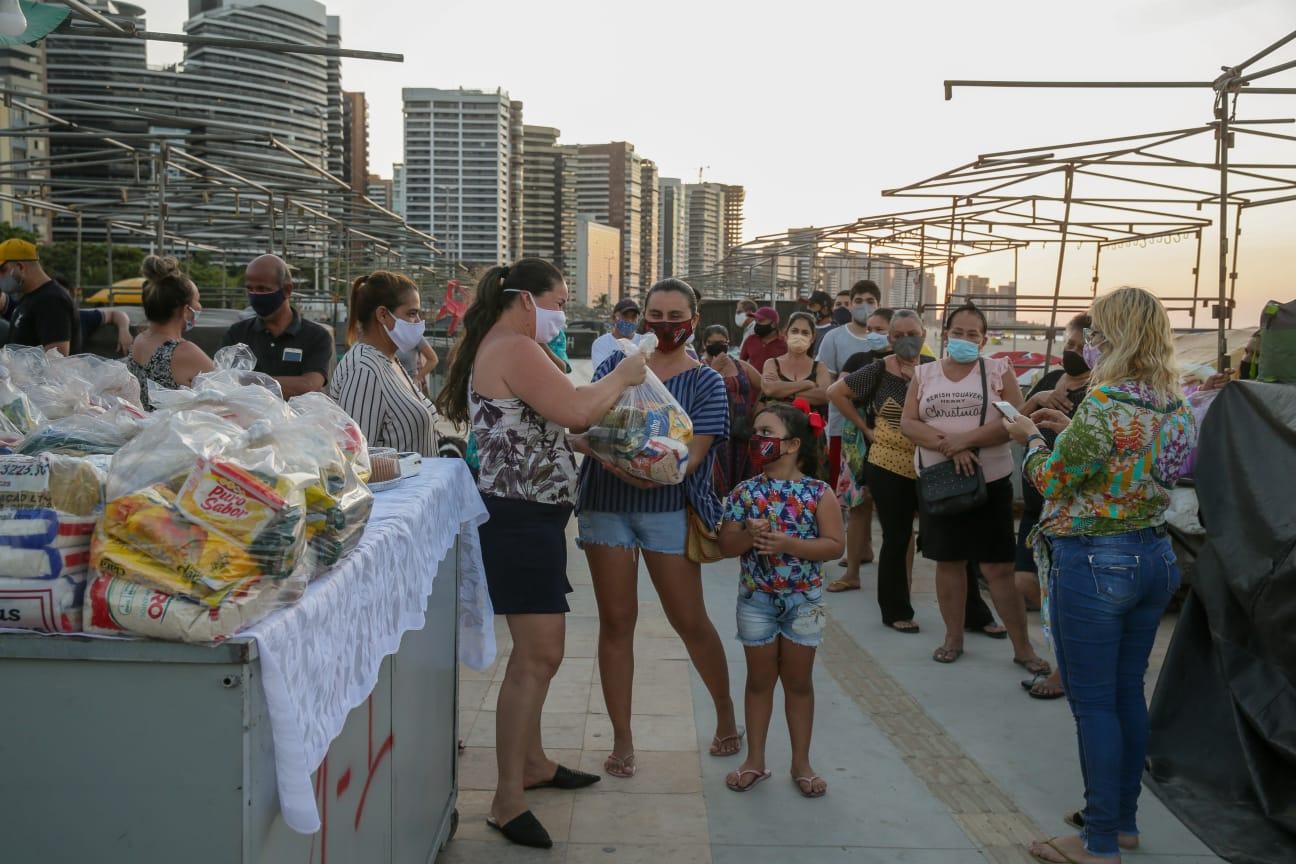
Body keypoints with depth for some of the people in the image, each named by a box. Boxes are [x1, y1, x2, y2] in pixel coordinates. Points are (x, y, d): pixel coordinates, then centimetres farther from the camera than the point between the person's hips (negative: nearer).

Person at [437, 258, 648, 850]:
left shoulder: (493, 349, 18)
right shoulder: (515, 350, -15)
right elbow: (575, 411, -25)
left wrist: (604, 400, 11)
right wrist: (620, 378, -8)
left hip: (524, 516, 11)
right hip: (522, 517, -11)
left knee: (537, 650, 20)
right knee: (538, 656, -9)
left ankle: (531, 762, 33)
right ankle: (507, 800, -3)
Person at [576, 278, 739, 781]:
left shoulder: (705, 382, 1)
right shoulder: (617, 364, 8)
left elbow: (695, 452, -8)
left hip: (667, 508, -2)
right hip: (606, 506, 2)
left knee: (690, 621, 4)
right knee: (616, 620, 6)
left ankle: (727, 716, 28)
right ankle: (622, 739, 17)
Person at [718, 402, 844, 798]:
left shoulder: (818, 493, -9)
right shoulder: (745, 491, -4)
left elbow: (834, 544, -13)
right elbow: (725, 543, -3)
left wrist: (788, 544, -24)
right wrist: (749, 536, -23)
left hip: (803, 600, -1)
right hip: (756, 598, 1)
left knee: (798, 681, 10)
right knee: (759, 679, 11)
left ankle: (801, 762, 23)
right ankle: (755, 760, 23)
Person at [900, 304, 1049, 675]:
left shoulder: (998, 370, 1)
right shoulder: (925, 373, 7)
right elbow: (908, 423, -3)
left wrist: (966, 439, -20)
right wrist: (949, 446, -17)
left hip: (989, 481, -2)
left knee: (999, 568, -1)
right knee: (948, 560, 11)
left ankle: (1022, 647, 9)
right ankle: (953, 637, 25)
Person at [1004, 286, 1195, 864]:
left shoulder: (1104, 402, -20)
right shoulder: (1175, 405, 5)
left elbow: (1053, 480, -13)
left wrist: (1032, 438, 5)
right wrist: (1069, 430, 16)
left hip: (1093, 561, -8)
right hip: (1154, 557, 8)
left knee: (1092, 703, 2)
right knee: (1128, 693, 18)